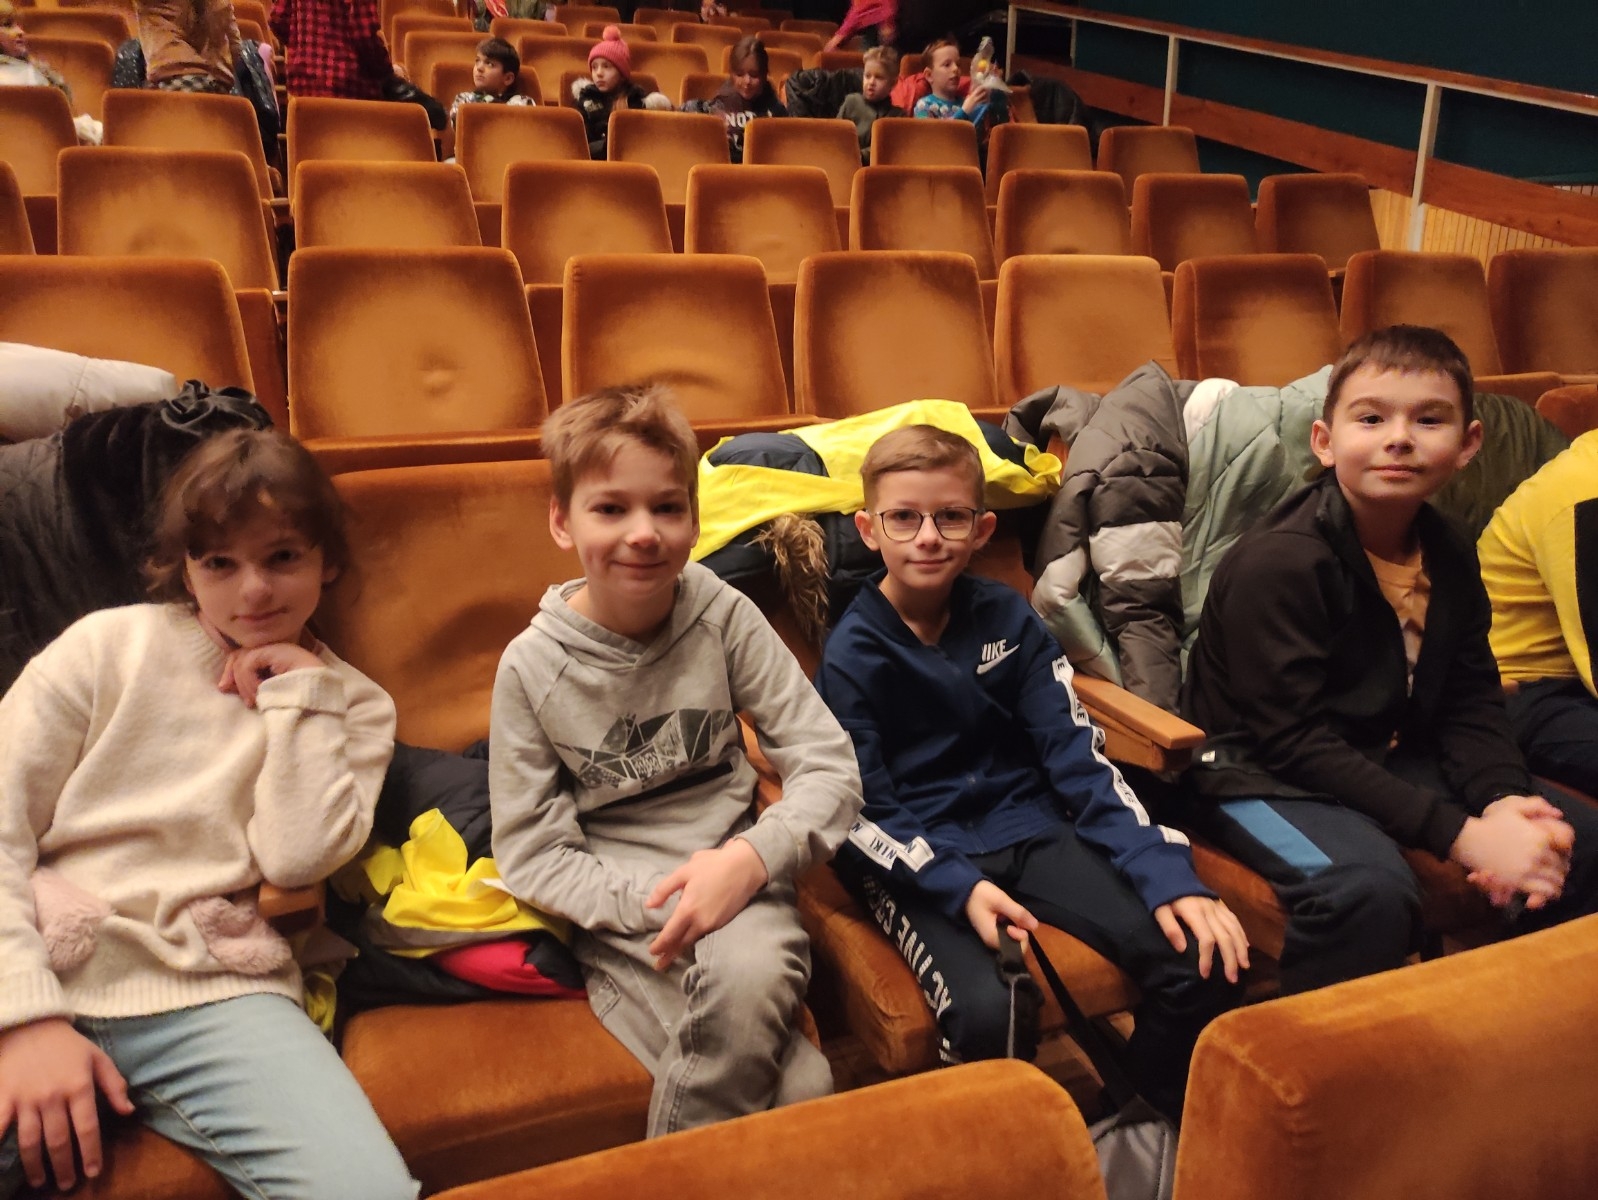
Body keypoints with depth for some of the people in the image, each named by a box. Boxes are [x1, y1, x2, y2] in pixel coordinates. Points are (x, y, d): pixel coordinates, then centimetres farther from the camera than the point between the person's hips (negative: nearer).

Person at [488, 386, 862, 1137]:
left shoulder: (724, 618, -4)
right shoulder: (532, 666, -5)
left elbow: (831, 769, -4)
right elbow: (530, 853, -2)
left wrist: (749, 858, -22)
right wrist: (648, 901, -17)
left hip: (734, 875, 2)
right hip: (620, 915, -2)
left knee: (749, 976, -34)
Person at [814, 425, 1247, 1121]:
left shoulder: (1007, 618, 4)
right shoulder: (852, 656, -5)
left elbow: (1076, 755, 0)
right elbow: (863, 815, -7)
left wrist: (1167, 874, -13)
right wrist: (960, 887, -25)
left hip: (1027, 829, 4)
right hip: (917, 856, -3)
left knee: (1207, 964, -15)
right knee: (989, 1012, -33)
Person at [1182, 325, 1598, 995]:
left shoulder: (1448, 558, 3)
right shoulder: (1279, 562, -23)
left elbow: (1470, 705, 6)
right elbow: (1296, 739, -24)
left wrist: (1504, 800, -16)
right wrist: (1461, 835, -26)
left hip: (1388, 758, 8)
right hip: (1261, 773, -8)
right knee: (1369, 889, -34)